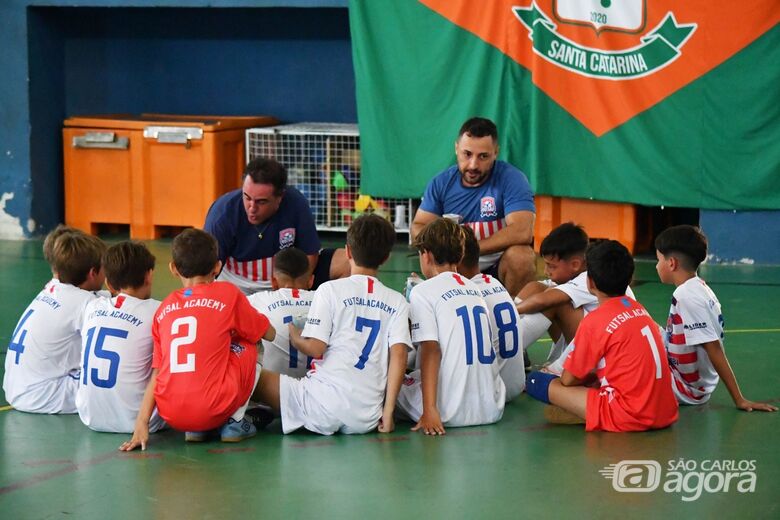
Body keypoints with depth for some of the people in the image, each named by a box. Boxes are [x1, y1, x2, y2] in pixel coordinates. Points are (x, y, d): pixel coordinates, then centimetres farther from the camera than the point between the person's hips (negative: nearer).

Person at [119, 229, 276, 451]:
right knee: (248, 346, 22)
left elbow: (157, 372, 10)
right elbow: (269, 333, 19)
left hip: (171, 415, 4)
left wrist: (141, 423, 8)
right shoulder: (228, 294, 5)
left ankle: (194, 430, 16)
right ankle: (235, 422, 13)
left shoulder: (164, 308, 15)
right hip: (213, 410, -3)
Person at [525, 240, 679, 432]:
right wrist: (592, 377, 21)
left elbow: (569, 379, 0)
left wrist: (587, 378, 20)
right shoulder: (640, 310, 12)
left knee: (538, 382, -2)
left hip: (631, 418, -8)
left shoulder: (594, 321, -9)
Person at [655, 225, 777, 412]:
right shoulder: (700, 287, 6)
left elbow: (714, 349, -23)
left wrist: (739, 399, -22)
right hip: (695, 382, 9)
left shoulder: (685, 296, -22)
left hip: (687, 389, -9)